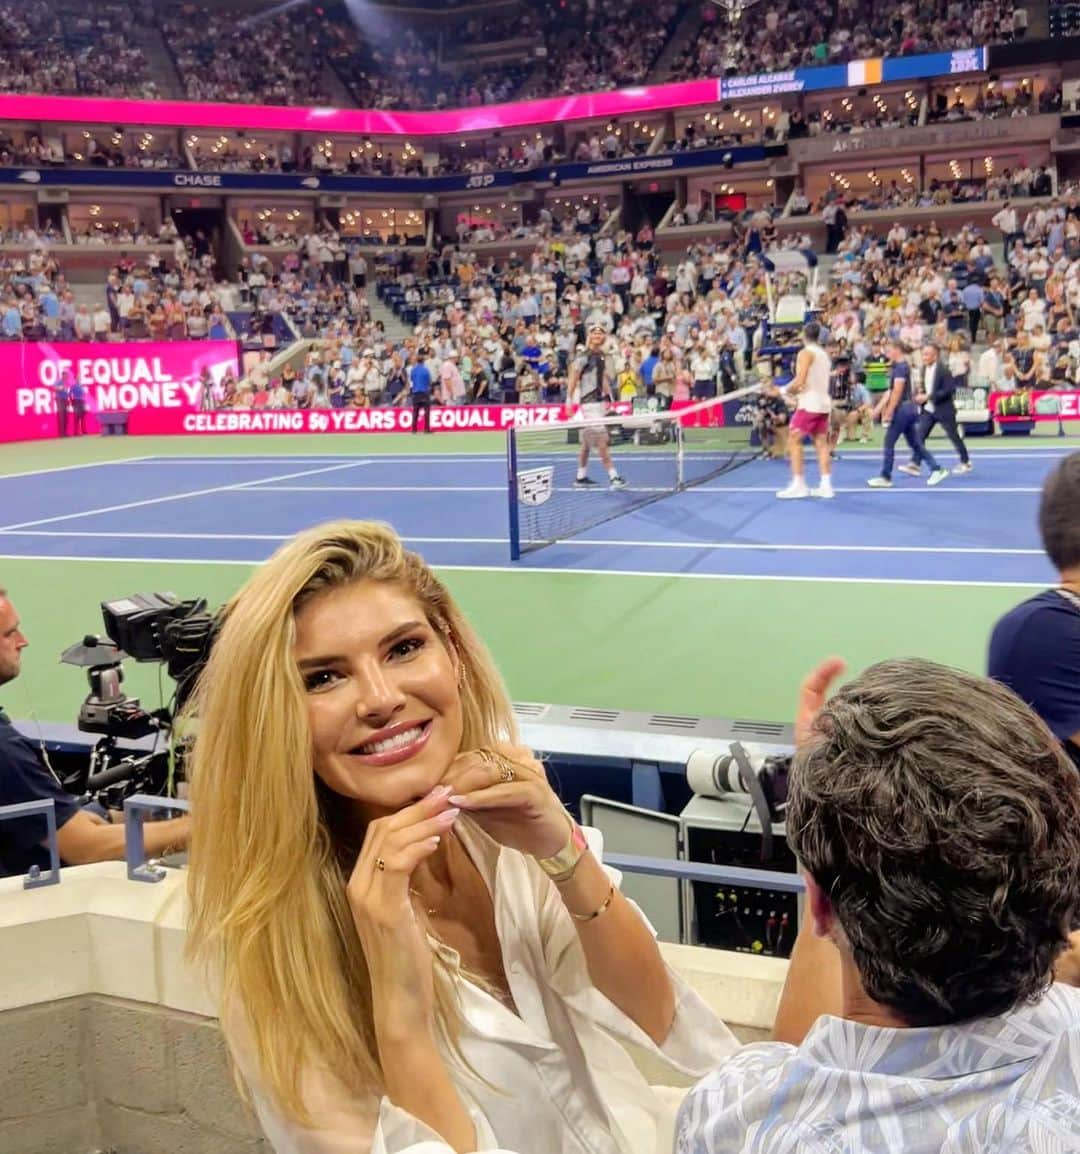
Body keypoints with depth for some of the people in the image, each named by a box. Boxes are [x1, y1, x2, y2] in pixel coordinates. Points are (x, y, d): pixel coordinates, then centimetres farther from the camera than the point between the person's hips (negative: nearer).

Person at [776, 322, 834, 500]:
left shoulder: (806, 352, -9)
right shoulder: (823, 353, 16)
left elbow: (800, 380, -18)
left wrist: (786, 390, -2)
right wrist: (796, 390, 17)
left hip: (810, 403, -8)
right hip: (823, 402, 8)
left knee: (793, 441, -4)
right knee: (821, 443, 7)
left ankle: (798, 485, -8)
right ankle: (826, 485, 4)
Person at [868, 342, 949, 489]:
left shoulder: (901, 367, -14)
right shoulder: (898, 366, 16)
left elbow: (897, 392, -20)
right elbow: (890, 391, 21)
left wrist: (888, 413, -20)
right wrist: (878, 407, 20)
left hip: (902, 408, -10)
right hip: (909, 408, 10)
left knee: (889, 443, -2)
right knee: (915, 443, 10)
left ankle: (885, 478, 3)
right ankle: (936, 469, 8)